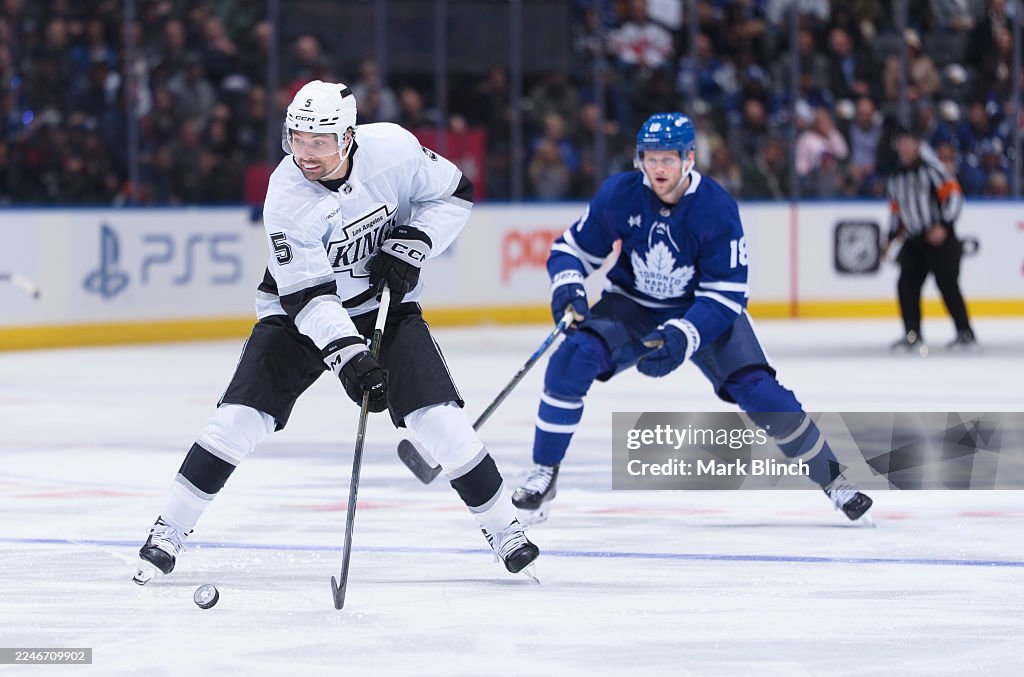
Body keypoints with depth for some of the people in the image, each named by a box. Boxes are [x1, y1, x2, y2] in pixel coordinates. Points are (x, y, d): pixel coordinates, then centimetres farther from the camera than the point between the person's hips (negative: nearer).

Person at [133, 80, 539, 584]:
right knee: (242, 415, -14)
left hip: (385, 303, 1)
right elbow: (309, 296, -28)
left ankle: (503, 527, 2)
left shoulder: (391, 148, -20)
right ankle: (171, 528, -1)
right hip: (301, 310, -1)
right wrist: (347, 356, -40)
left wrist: (410, 246, -18)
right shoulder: (286, 198, -26)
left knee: (437, 415, -13)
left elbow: (453, 194, -3)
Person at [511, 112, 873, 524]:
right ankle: (544, 476, -12)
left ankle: (831, 479, 2)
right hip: (632, 308, 2)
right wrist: (568, 286, -27)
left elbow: (725, 296, -23)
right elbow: (573, 248, -5)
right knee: (572, 359, -25)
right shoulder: (620, 195, -17)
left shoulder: (717, 208, -23)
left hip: (702, 310, -1)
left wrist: (682, 337, -38)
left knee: (759, 392, -18)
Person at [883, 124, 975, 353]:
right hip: (913, 241, 7)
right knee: (907, 285, -4)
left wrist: (943, 225, -22)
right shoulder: (896, 178, 15)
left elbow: (954, 195, -13)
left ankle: (966, 334, -7)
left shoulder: (931, 169, -7)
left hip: (940, 237, -7)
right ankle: (913, 336, 3)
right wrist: (890, 239, 17)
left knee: (947, 283, -11)